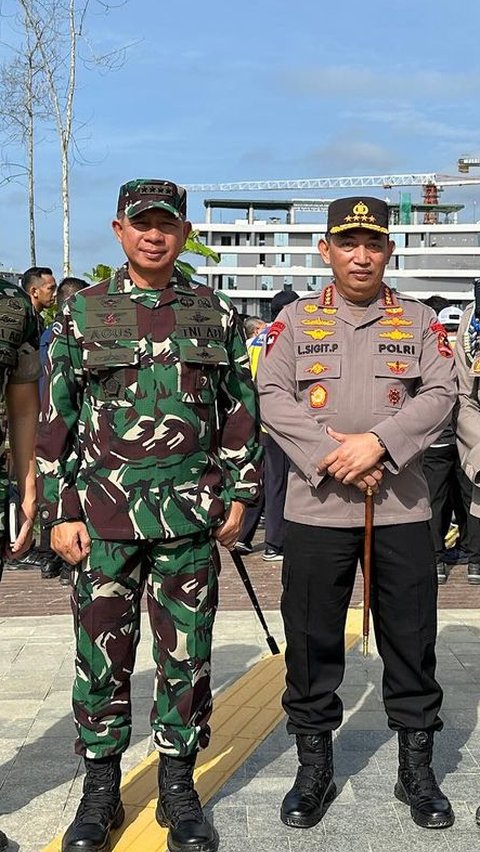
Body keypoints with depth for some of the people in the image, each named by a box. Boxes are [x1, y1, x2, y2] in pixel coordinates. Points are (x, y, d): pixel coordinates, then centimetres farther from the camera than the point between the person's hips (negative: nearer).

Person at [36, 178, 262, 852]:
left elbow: (241, 411, 11)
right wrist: (59, 512, 0)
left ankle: (179, 789, 22)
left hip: (191, 516, 1)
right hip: (103, 515, 0)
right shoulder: (83, 313, 5)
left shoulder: (217, 314, 7)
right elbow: (55, 419, 5)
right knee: (102, 653, 6)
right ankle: (100, 791, 21)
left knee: (186, 654, 7)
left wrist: (240, 494, 4)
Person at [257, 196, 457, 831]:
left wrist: (377, 442, -17)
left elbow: (440, 394, -3)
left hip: (403, 509, 1)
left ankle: (417, 767, 22)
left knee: (412, 641, 7)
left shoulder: (419, 321, 9)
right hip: (316, 508, 0)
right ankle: (315, 766, 21)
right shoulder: (296, 320, 7)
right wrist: (331, 456, -15)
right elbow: (272, 396, -3)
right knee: (312, 641, 6)